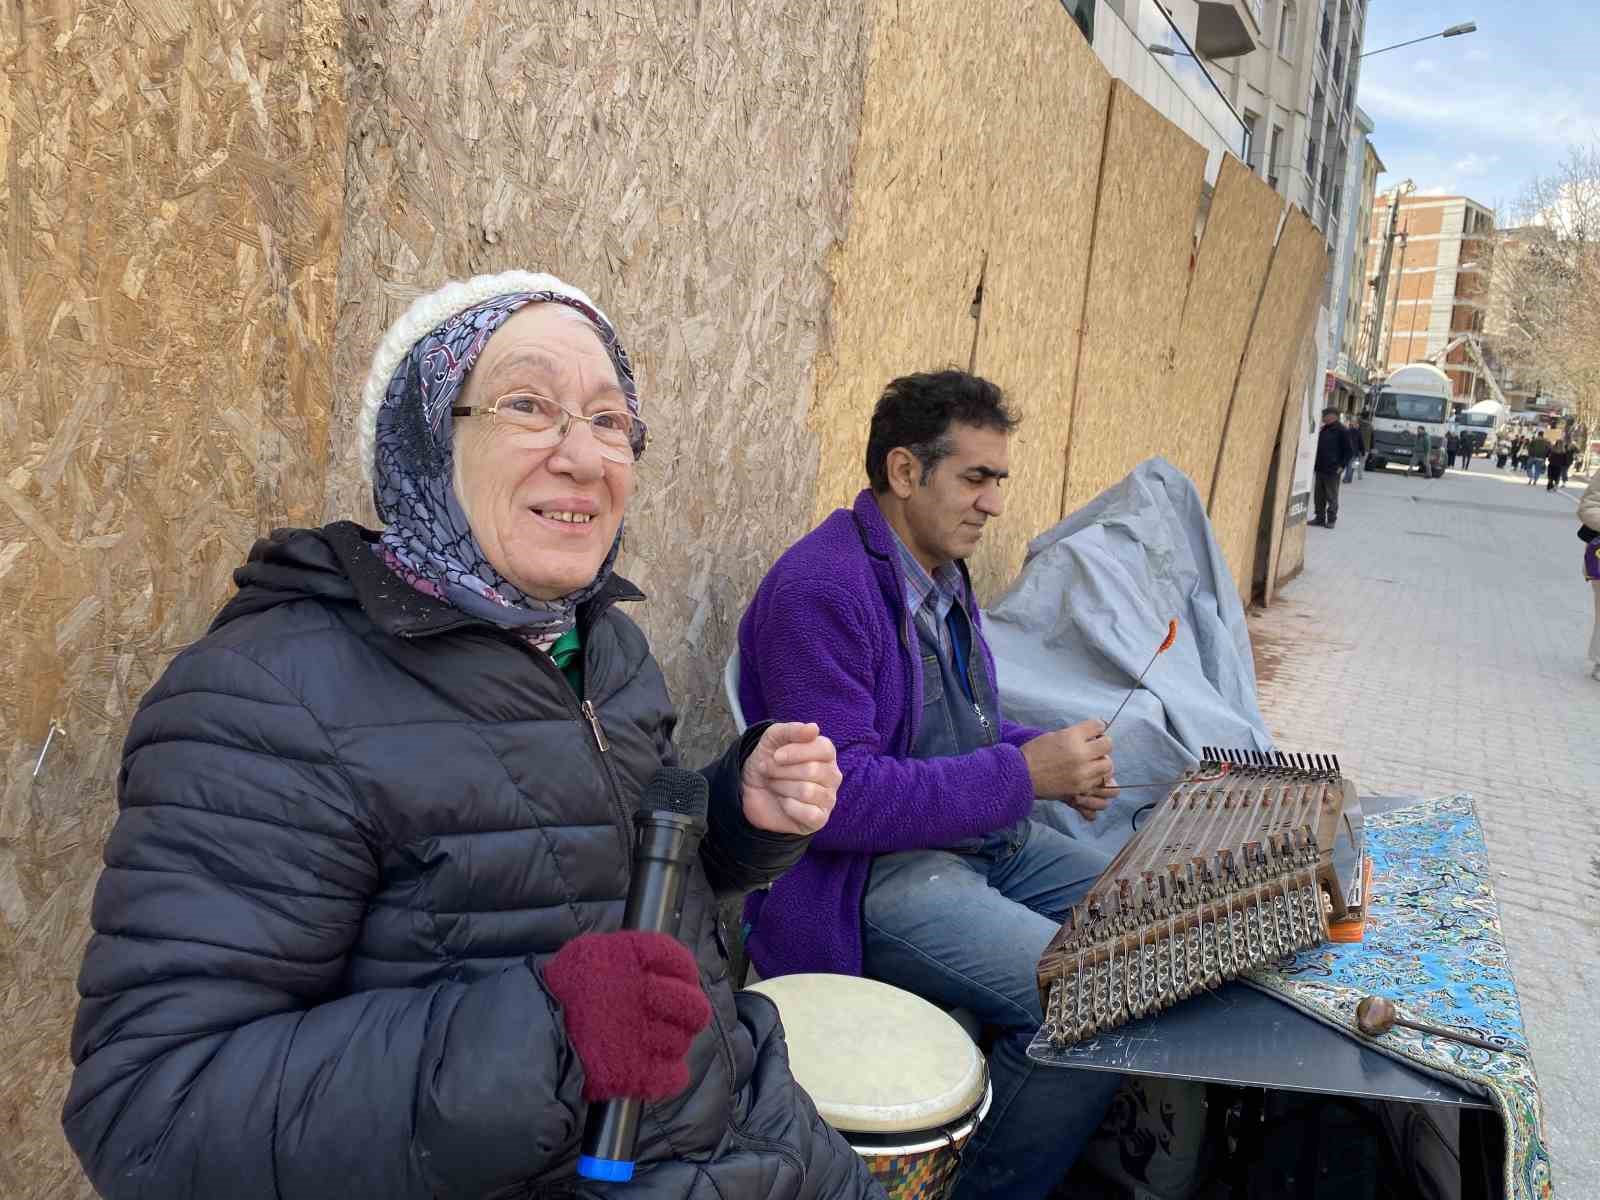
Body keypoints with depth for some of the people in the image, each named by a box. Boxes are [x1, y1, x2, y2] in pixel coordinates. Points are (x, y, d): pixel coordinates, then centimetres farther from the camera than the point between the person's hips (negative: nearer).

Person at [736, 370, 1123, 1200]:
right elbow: (839, 798, -26)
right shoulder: (819, 590, -20)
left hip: (985, 836, 10)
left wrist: (1057, 761, 0)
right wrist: (1024, 774, -23)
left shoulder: (940, 572, 11)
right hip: (864, 879, -10)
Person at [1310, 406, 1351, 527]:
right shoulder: (1323, 429, 12)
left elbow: (1348, 450, -8)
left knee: (1332, 496, 1)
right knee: (1319, 496, 9)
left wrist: (1342, 466, -12)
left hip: (1332, 470, -7)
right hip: (1319, 468, 7)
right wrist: (1316, 464, 13)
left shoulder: (1341, 430, -8)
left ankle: (1331, 519, 7)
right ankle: (1320, 518, 17)